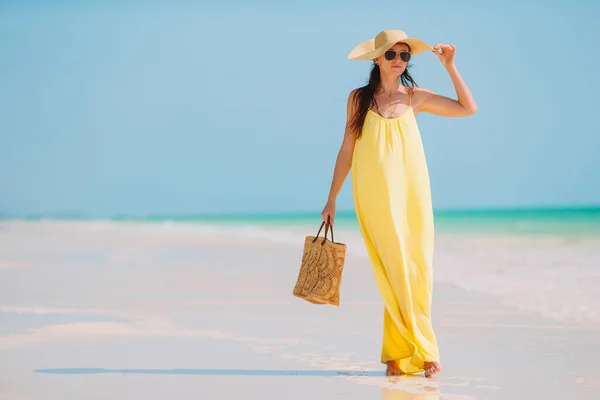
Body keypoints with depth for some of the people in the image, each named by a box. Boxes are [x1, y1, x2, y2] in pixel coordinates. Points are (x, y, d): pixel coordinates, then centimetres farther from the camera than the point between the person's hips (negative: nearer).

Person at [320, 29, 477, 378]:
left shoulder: (414, 97, 7)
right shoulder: (359, 98, 5)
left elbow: (468, 108, 9)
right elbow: (347, 150, 8)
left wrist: (450, 67, 2)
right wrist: (332, 198, 8)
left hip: (411, 192, 2)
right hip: (374, 196, -2)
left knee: (417, 270, -3)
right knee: (396, 273, -5)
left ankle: (398, 352, 7)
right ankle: (424, 351, 2)